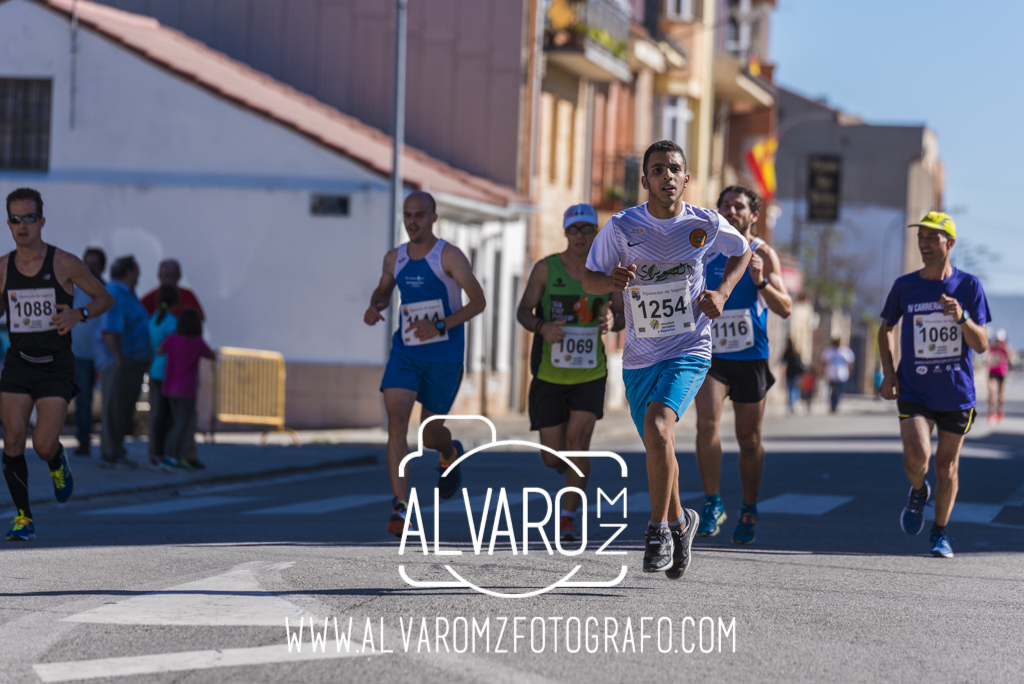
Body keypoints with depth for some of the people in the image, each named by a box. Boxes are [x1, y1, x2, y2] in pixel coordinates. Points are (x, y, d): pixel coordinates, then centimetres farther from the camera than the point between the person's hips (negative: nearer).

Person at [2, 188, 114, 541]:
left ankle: (58, 465, 26)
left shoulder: (65, 264, -7)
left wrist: (79, 314, -15)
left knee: (44, 445, -12)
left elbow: (105, 297, 3)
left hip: (56, 366, -2)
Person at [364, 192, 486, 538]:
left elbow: (478, 301, -11)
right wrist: (374, 307, 0)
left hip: (444, 356, -3)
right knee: (396, 422, -17)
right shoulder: (394, 258, 7)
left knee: (430, 435, 7)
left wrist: (440, 326, -23)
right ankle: (400, 506, -19)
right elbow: (383, 292, 25)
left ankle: (451, 455, 46)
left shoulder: (449, 256, -9)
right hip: (405, 353, 3)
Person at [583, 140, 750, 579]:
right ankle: (679, 522, 38)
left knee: (657, 426, -26)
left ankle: (659, 529, -14)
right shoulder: (622, 227, -7)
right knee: (657, 445, 11)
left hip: (690, 349, -3)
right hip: (640, 356, 3)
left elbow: (741, 251, 15)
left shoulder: (705, 224, -5)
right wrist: (611, 282, -25)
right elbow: (589, 280, -2)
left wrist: (722, 294, -1)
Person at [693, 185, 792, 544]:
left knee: (749, 440, 7)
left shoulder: (762, 254, -4)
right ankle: (713, 503, -9)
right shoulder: (705, 252, 7)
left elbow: (786, 309, -11)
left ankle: (748, 511, 24)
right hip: (711, 354, 2)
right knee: (706, 424, -19)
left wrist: (762, 283, -26)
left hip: (751, 358, -2)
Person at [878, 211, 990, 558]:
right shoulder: (904, 286, 1)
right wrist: (888, 372, 4)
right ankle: (918, 492, 15)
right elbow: (886, 329, 17)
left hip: (957, 395, 0)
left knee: (946, 466, 7)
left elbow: (981, 345, -5)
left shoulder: (968, 285, -3)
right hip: (914, 392, 0)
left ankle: (940, 533, 26)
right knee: (916, 456, -20)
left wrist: (961, 318, -24)